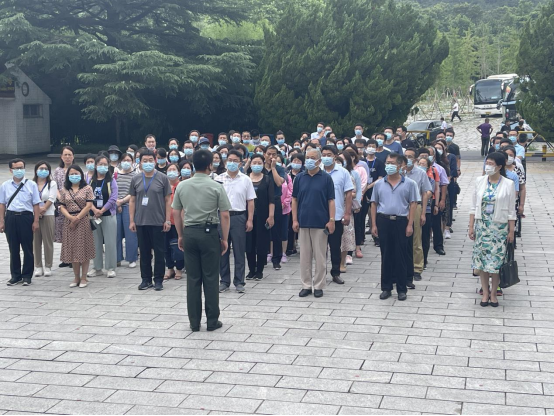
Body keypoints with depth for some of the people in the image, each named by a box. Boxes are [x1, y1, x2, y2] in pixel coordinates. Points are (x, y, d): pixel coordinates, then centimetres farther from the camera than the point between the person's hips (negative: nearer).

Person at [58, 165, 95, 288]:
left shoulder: (87, 189, 1)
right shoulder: (64, 190, 10)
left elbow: (89, 206, -7)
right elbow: (62, 207, 5)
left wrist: (77, 219, -12)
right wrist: (71, 218, -12)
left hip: (84, 221, -3)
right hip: (69, 222, 3)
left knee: (84, 248, -2)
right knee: (72, 249, 5)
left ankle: (83, 278, 6)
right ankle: (76, 278, 13)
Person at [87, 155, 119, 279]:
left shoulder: (111, 180, 1)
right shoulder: (90, 180, 8)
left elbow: (113, 198, -8)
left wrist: (101, 211, -12)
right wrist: (94, 210, -14)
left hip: (108, 214, -3)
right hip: (93, 215, 3)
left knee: (110, 242, -3)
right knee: (96, 242, 7)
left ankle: (111, 268, 4)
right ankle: (97, 268, 16)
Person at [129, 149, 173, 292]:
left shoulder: (162, 178, 0)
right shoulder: (136, 180, 8)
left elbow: (168, 200, 0)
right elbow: (132, 201, 10)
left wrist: (167, 220, -6)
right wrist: (131, 221, 4)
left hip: (158, 222, -3)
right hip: (141, 222, 3)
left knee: (159, 252, 2)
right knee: (144, 252, 8)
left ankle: (158, 280, 11)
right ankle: (146, 279, 17)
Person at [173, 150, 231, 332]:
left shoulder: (182, 186, 4)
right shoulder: (216, 187, -6)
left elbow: (176, 213, 8)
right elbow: (225, 215, -8)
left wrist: (181, 236, 17)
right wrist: (225, 238, 0)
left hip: (189, 233, 3)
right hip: (209, 233, -3)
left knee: (192, 279, 8)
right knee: (210, 278, 4)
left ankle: (194, 322, 12)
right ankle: (212, 321, 9)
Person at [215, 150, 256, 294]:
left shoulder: (245, 180, 3)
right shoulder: (218, 179, 5)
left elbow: (250, 201, 4)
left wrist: (250, 220, -3)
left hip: (239, 217, -1)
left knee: (239, 251, 2)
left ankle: (239, 282, 10)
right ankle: (224, 281, 15)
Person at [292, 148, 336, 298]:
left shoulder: (326, 178, -2)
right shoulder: (300, 178, 5)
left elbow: (331, 200, -2)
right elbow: (294, 199, 7)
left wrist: (332, 220, -9)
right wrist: (294, 220, 0)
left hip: (321, 223, -2)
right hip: (303, 222, 3)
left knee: (320, 256, 4)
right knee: (305, 256, 8)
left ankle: (319, 286, 12)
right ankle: (306, 285, 16)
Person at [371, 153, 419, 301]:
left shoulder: (409, 184, 1)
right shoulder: (379, 184, 8)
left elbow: (413, 204, 0)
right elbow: (374, 204, 10)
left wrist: (410, 225, -7)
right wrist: (374, 224, 4)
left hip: (401, 222, -2)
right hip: (383, 221, 2)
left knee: (401, 257, 3)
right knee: (386, 256, 7)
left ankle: (402, 289, 12)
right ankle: (386, 288, 16)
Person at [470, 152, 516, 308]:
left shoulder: (508, 184, -4)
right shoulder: (480, 181, 2)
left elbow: (511, 211, -2)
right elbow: (474, 207, 6)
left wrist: (511, 231, -3)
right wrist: (471, 227, 2)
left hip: (499, 227, -2)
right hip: (481, 225, 2)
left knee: (496, 260, 1)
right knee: (481, 259, 5)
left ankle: (493, 293, 15)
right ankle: (485, 292, 16)